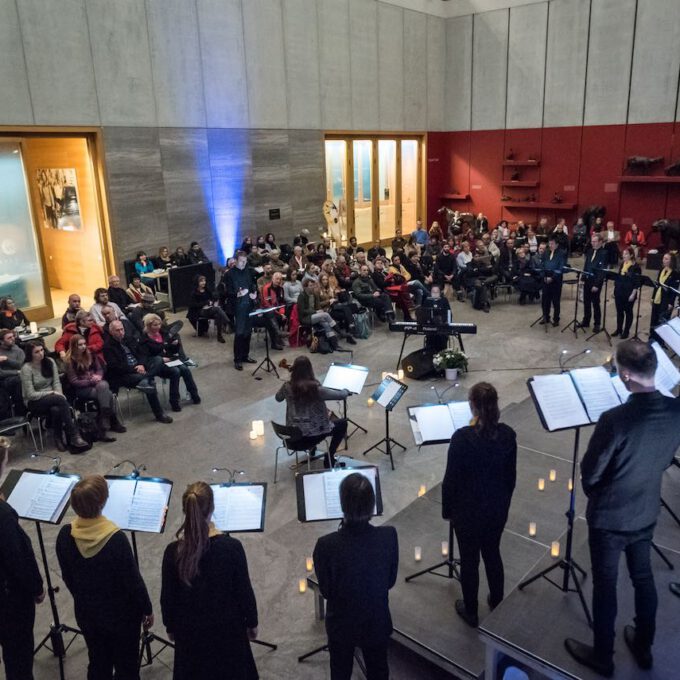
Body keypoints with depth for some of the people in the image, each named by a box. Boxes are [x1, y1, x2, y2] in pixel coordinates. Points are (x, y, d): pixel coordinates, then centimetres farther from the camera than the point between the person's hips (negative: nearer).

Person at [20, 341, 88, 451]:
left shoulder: (50, 362, 1)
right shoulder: (26, 368, -14)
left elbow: (56, 382, 1)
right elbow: (31, 395, -15)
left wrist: (59, 394, -18)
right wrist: (52, 393, -18)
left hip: (51, 399, 4)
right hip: (34, 402, -4)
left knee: (56, 409, -35)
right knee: (60, 400, -33)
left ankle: (59, 439, -19)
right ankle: (74, 436, -32)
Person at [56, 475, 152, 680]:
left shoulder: (65, 535, -17)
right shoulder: (117, 539, -31)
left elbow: (67, 577, -1)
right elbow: (133, 581, -19)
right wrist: (147, 609, -3)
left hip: (86, 613, 4)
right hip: (121, 615, -4)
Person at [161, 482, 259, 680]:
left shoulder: (173, 552, -15)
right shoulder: (232, 547, -21)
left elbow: (168, 596, -5)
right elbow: (244, 590, -12)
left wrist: (170, 626, 13)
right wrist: (252, 622, 4)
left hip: (190, 631, 2)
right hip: (227, 629, -1)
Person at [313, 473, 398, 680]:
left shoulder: (326, 545, -30)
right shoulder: (389, 536, -24)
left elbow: (326, 591, -13)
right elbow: (390, 581, -7)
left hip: (341, 624, -1)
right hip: (378, 622, 1)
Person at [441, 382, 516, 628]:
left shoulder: (462, 437, -26)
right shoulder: (507, 434, -12)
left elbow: (451, 478, -16)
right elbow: (510, 475, 1)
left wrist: (447, 509, 0)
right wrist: (504, 502, 17)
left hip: (468, 510, -4)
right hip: (497, 507, 4)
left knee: (469, 559, 15)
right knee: (492, 552, 25)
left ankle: (471, 612, 32)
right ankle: (497, 603, 43)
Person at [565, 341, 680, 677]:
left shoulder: (615, 419, -33)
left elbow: (589, 475, -20)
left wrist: (594, 492, 2)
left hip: (609, 517, -6)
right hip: (646, 512, 6)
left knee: (605, 585, 13)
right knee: (643, 577, 24)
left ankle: (602, 656, 32)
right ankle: (643, 647, 45)